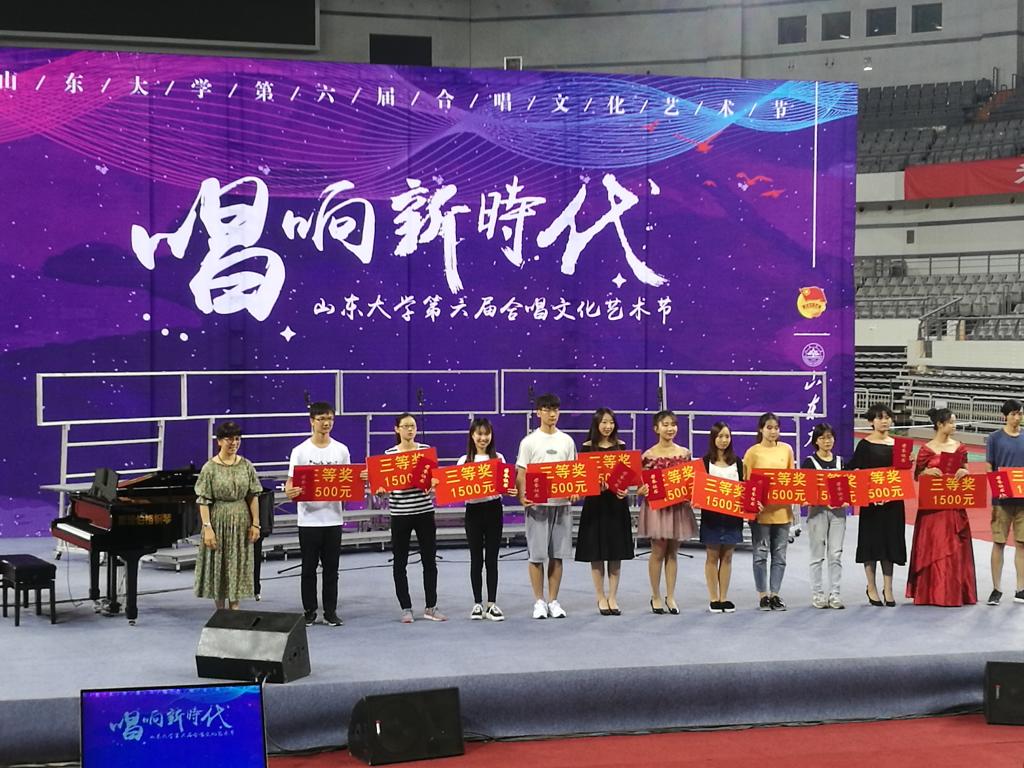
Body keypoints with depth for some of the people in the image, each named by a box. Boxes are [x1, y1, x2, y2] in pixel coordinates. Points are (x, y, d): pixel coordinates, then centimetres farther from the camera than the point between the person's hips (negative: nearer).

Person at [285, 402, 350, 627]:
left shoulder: (341, 450, 6)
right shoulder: (300, 451, -2)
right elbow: (291, 482, -4)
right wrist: (290, 491, -27)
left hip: (333, 518, 2)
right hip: (309, 518, -2)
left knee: (331, 568, 7)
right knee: (309, 568, 5)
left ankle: (330, 612, 14)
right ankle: (309, 612, 14)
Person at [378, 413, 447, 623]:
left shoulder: (426, 449, 3)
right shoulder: (389, 454, 0)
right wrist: (381, 490, -20)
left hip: (425, 511, 1)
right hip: (400, 513, -1)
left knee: (430, 560, 6)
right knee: (400, 562, 4)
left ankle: (431, 606, 16)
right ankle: (406, 608, 14)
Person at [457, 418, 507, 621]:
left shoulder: (498, 458, 5)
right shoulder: (464, 461, 4)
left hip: (493, 508, 0)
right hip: (473, 510, 0)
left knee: (492, 558, 3)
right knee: (476, 558, 5)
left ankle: (492, 604, 8)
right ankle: (477, 603, 12)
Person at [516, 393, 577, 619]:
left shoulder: (567, 441, 9)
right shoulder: (529, 442, 0)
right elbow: (521, 473, -2)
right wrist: (522, 497, -17)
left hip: (562, 503, 3)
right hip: (537, 504, -3)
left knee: (557, 554, 5)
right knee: (537, 554, -1)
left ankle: (553, 601, 12)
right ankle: (539, 601, 8)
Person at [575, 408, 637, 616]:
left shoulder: (621, 446, 7)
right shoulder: (587, 447, 0)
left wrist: (623, 490, -13)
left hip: (617, 503, 2)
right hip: (595, 503, -2)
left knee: (616, 553, 4)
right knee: (597, 553, 1)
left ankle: (613, 597, 11)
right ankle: (601, 598, 10)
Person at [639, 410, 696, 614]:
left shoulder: (684, 453, 5)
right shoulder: (649, 455, -5)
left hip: (678, 506, 3)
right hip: (656, 506, -3)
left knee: (672, 552, 8)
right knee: (658, 551, 2)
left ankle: (670, 596, 15)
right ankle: (656, 597, 13)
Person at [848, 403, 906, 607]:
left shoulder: (897, 444, 9)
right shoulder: (865, 445, -4)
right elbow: (852, 470, -8)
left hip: (893, 500, 4)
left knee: (891, 541, 6)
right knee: (872, 541, 2)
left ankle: (888, 588, 15)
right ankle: (871, 588, 14)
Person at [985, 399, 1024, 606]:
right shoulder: (995, 438, 1)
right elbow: (989, 470, 0)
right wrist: (993, 497, -11)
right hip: (1002, 499, -3)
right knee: (998, 543, 1)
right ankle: (996, 589, 8)